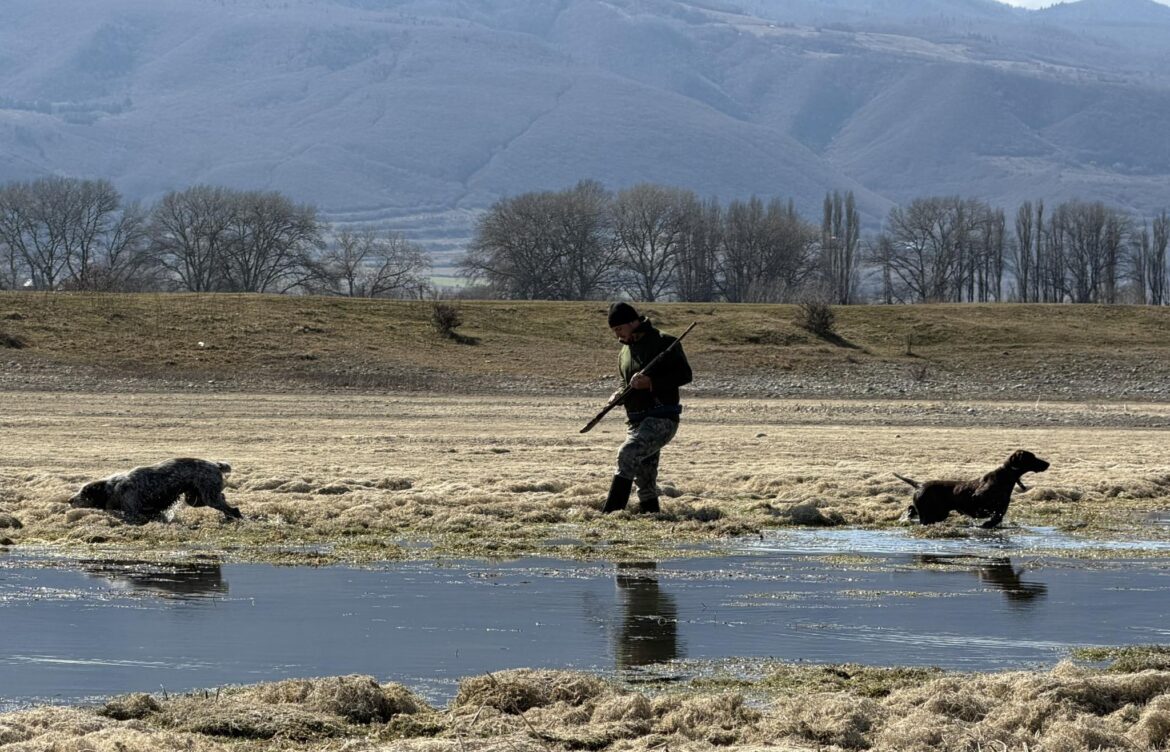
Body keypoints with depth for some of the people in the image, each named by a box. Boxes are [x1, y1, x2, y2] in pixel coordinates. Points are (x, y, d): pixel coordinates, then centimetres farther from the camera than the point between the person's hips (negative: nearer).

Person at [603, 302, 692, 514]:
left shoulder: (663, 343, -6)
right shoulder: (625, 351, 18)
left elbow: (685, 374, -12)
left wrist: (651, 382, -23)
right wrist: (619, 394, 4)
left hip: (662, 419, -8)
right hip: (636, 422, 8)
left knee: (628, 453, -26)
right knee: (645, 480, 8)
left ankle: (611, 513, -29)